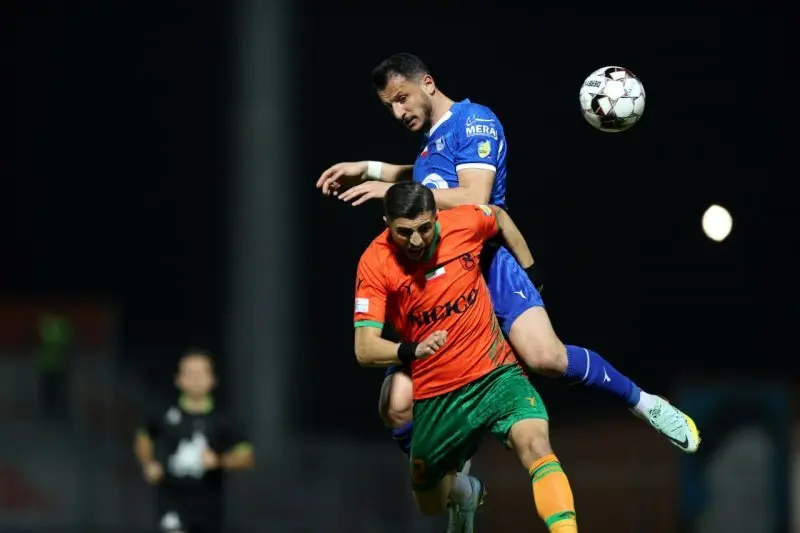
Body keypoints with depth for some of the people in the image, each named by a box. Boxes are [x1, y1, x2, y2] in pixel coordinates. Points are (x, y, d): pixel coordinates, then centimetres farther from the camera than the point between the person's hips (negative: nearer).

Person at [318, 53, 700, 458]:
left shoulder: (474, 121, -5)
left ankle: (644, 404, -10)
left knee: (545, 356, -33)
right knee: (397, 406, -6)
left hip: (489, 262, -8)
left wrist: (393, 190, -16)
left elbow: (473, 198, -18)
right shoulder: (432, 139, 20)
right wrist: (368, 170, 34)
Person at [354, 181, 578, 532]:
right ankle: (464, 491, 53)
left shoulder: (464, 223, -10)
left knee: (535, 444, -30)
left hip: (496, 373, 0)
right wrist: (412, 350, -41)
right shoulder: (375, 264, -16)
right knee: (431, 504, 17)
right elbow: (364, 350, -22)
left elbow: (499, 217, 17)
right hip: (435, 397, 0)